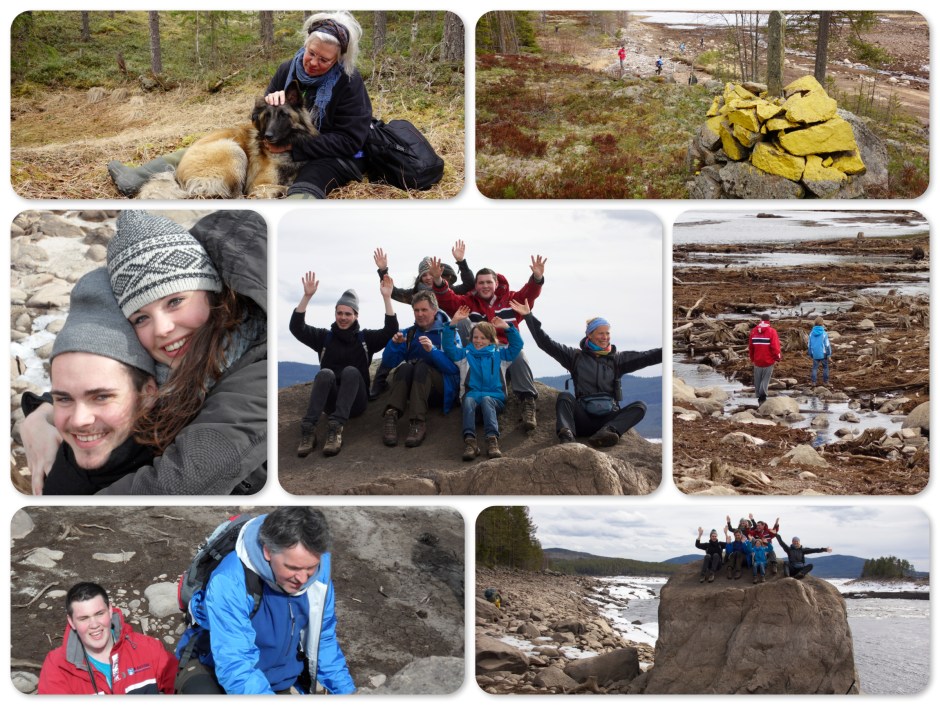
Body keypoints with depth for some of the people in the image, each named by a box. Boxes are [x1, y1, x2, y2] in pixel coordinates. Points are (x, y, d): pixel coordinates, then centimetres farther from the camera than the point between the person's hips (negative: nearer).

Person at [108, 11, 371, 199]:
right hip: (284, 145, 7)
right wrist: (269, 102, -17)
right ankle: (139, 178, -6)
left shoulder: (349, 82, -18)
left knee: (305, 186, -41)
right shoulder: (288, 69, 0)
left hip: (332, 156, -7)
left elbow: (349, 141, -21)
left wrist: (294, 145, -27)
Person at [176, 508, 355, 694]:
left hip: (277, 682, 6)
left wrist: (346, 690, -3)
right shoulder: (229, 582, -34)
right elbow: (235, 668, -37)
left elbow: (323, 639, 0)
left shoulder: (319, 572, -16)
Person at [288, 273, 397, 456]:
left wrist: (387, 298, -14)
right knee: (325, 373, -30)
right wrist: (307, 296, -12)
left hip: (355, 400, 0)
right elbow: (296, 327, -1)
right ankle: (308, 429, -43)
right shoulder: (325, 337, 13)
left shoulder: (365, 338, 12)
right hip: (329, 400, 0)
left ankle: (336, 428, -44)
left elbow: (390, 330, -4)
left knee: (350, 371, -30)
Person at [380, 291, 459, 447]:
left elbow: (455, 367, -13)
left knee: (422, 365, -32)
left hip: (441, 390, -3)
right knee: (405, 367, -28)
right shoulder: (408, 333, 14)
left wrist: (432, 350, -26)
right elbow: (388, 363, 6)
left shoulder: (447, 333, 2)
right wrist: (394, 343, -12)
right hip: (412, 387, 3)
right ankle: (391, 416, -43)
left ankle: (418, 422, -46)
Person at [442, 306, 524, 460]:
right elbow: (448, 346, 11)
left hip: (495, 398, 0)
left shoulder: (499, 355, 23)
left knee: (486, 400, -38)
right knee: (468, 400, -37)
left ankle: (493, 440, -57)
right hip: (471, 396, 0)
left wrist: (507, 327, 4)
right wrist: (453, 323, 2)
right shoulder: (465, 355, 24)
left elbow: (517, 345, 14)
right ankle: (469, 440, -56)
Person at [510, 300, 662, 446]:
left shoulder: (617, 358, 14)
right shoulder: (576, 356, 11)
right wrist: (528, 316, -1)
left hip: (609, 418, 1)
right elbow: (545, 343, 5)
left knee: (640, 407, -23)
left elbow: (647, 357, 3)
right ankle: (566, 434, -51)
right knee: (565, 396, -25)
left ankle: (608, 432, -49)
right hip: (583, 418, -1)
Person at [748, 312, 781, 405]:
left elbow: (750, 346, 10)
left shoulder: (754, 331, 3)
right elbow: (775, 346, -14)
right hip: (769, 361, -3)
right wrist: (777, 358, -2)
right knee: (766, 379, 2)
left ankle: (759, 396, 18)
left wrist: (752, 359, 21)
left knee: (758, 380, 14)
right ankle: (762, 394, -18)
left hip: (757, 360, 3)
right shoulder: (771, 331, -10)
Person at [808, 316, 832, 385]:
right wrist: (829, 354, -2)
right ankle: (825, 381, 14)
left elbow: (809, 344, 7)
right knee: (825, 367, 12)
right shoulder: (824, 333, -13)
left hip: (815, 354, 3)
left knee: (814, 367, 11)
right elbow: (827, 344, -10)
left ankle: (814, 381, 7)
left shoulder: (811, 333, -1)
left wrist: (810, 353, 18)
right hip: (823, 353, -3)